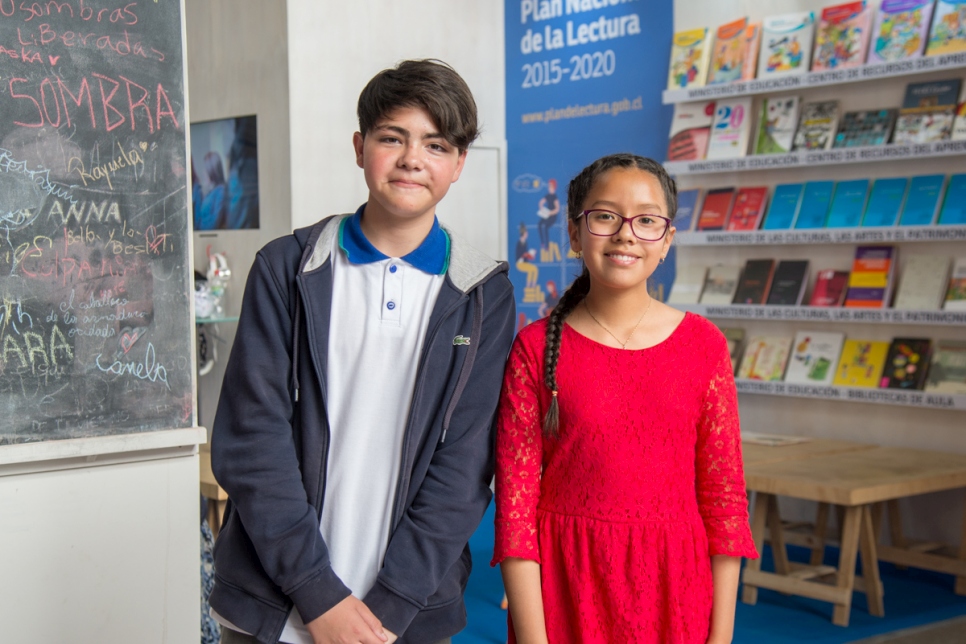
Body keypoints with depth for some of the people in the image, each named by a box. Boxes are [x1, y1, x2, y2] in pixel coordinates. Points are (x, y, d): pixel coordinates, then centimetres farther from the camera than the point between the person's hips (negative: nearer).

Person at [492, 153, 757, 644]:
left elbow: (723, 495, 1)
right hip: (565, 588, -1)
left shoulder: (703, 345, 0)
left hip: (672, 591, 1)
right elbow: (516, 501, -6)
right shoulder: (536, 348, -4)